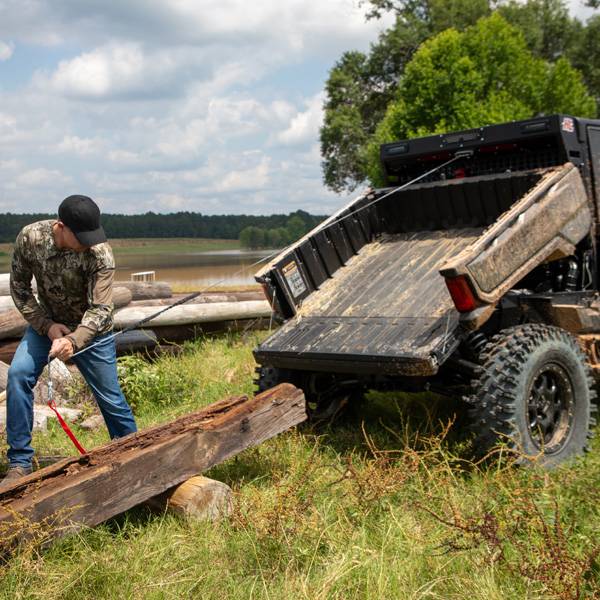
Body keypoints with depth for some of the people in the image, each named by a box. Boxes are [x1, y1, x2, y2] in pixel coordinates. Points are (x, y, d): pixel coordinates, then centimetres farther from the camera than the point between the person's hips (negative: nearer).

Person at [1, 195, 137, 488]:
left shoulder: (100, 255, -29)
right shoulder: (30, 237, -20)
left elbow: (100, 309, -29)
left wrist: (73, 341, -45)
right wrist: (47, 325, -18)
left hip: (91, 331, -2)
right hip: (46, 323, 2)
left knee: (110, 397, 2)